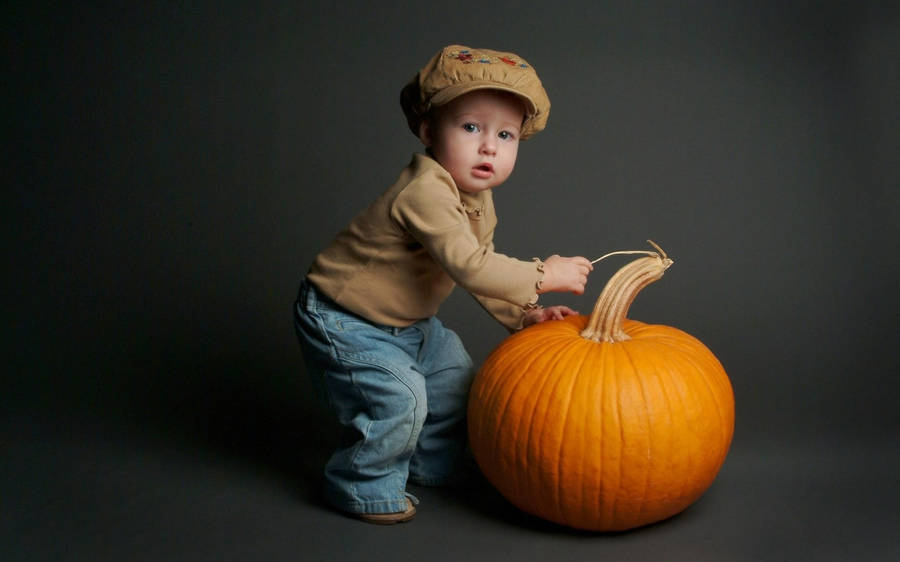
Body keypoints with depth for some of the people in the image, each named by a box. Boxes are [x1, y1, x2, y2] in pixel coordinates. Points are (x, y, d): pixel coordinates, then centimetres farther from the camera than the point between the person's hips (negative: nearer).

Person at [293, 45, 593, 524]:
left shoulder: (478, 200, 1)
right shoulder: (425, 191, -33)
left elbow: (480, 270, 8)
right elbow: (469, 268, -38)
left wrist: (523, 314, -4)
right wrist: (543, 275, -29)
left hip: (408, 322, 10)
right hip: (345, 323, -10)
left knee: (455, 375, 17)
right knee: (398, 399, -18)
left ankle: (426, 466, 38)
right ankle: (363, 486, 9)